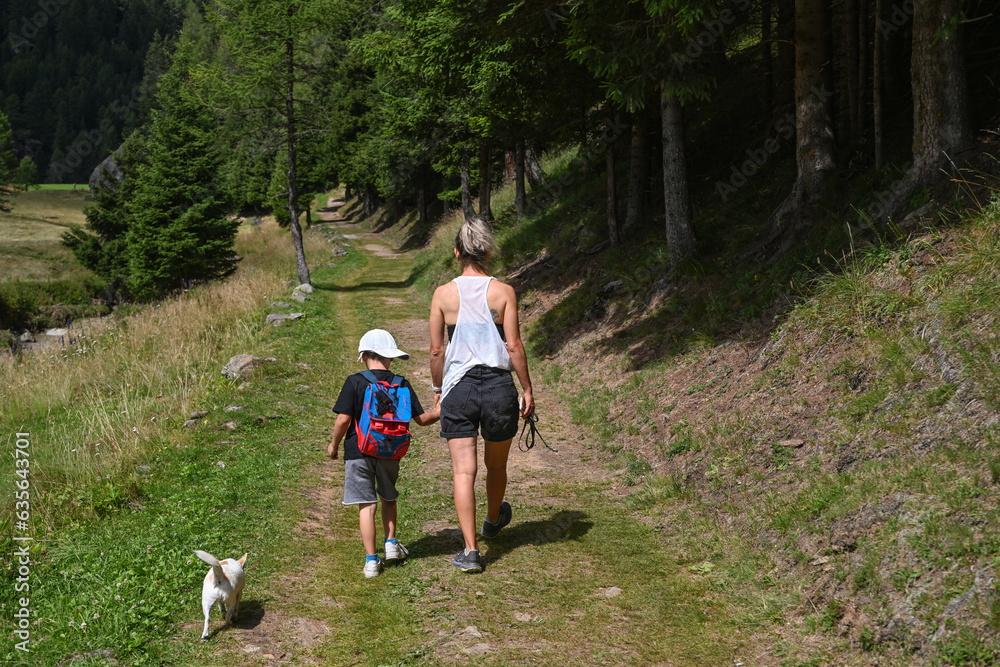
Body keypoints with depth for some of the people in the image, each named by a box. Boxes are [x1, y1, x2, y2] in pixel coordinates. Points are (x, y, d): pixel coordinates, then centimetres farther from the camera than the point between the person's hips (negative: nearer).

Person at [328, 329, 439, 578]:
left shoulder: (355, 382, -9)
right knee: (389, 497, 26)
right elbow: (422, 419, 2)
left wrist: (334, 444, 2)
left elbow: (343, 419, -15)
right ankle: (391, 543, 22)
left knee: (367, 505, 2)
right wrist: (441, 412, 23)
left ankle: (371, 560, 2)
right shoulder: (401, 384, -1)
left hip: (359, 451, -2)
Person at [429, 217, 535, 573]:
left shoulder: (444, 294, -2)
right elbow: (514, 346, -6)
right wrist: (527, 389, 3)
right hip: (498, 385, 1)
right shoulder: (503, 292, -5)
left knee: (464, 471, 1)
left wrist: (438, 390, 14)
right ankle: (493, 520, 47)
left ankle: (470, 550, -4)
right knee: (496, 466, 22)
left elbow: (436, 350, 1)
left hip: (458, 388, 0)